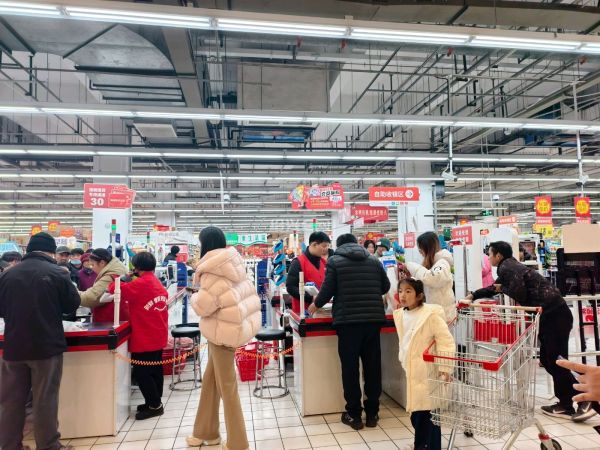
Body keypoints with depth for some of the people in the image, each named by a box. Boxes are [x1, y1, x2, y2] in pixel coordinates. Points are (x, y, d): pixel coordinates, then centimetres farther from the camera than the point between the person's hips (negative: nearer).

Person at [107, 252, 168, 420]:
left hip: (145, 339, -9)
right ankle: (155, 402, 25)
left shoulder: (140, 284, -17)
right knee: (155, 370, 15)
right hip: (158, 337, 9)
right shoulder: (159, 285, 10)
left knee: (140, 372, 1)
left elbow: (119, 290, -16)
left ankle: (154, 405, 6)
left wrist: (112, 281, 3)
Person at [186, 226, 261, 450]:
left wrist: (194, 297, 3)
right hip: (236, 325, 9)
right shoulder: (231, 264, 8)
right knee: (210, 380, 20)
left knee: (226, 386, 3)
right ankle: (206, 432, 34)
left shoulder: (213, 270, -17)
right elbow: (249, 295, 13)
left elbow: (203, 305, -18)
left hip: (223, 330, -9)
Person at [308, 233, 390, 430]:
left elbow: (328, 289, -4)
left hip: (348, 320, -3)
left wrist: (316, 305, 14)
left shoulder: (335, 261, 1)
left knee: (350, 367, 6)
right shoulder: (374, 260, 11)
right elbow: (385, 287, 15)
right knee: (373, 366, 12)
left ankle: (354, 415, 14)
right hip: (374, 319, 3)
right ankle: (372, 413, 21)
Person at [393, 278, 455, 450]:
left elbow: (446, 340, -17)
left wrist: (445, 367, -20)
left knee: (429, 413, 1)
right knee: (416, 413, 16)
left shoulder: (431, 314, -16)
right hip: (412, 372, 7)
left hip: (428, 372, -7)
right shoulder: (401, 315, 5)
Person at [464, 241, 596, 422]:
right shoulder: (510, 267, 17)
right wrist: (473, 296, 18)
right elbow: (493, 287, 26)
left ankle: (586, 401, 3)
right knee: (548, 359, 12)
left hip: (554, 315, -10)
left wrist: (502, 289, -4)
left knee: (555, 362, -5)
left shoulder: (506, 267, -13)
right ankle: (566, 404, 19)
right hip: (549, 315, 10)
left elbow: (519, 295, -22)